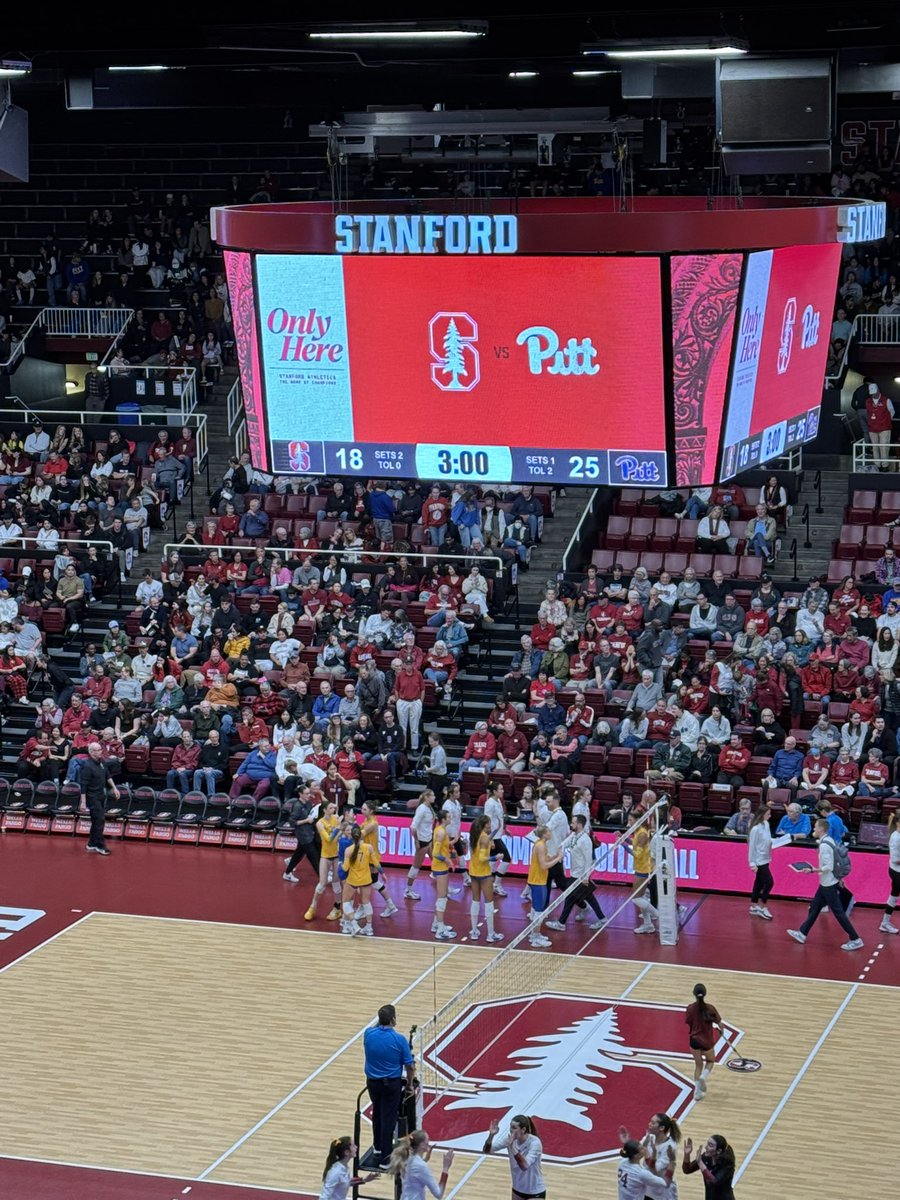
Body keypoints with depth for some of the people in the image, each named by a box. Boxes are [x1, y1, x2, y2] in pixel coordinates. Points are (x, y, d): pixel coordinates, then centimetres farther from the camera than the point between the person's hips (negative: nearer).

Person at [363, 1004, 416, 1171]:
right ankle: (385, 1158, 2)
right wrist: (409, 1084, 4)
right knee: (388, 1119, 1)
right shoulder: (399, 1040, -19)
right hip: (392, 1083, -4)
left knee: (377, 1114, 26)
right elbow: (409, 1066, -10)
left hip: (372, 1082, 4)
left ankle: (378, 1147, 41)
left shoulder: (368, 1034, -10)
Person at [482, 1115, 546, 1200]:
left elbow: (524, 1165, -38)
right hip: (518, 1189, 6)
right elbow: (486, 1151, -10)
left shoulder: (534, 1142, -25)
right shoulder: (510, 1138, -10)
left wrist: (512, 1146, -44)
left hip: (535, 1192, -6)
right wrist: (491, 1135, -27)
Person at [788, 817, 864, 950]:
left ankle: (855, 940, 1)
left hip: (829, 884, -10)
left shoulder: (824, 845, -23)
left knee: (838, 912, -3)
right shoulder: (829, 841, 6)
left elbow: (828, 867, -26)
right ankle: (802, 933, 27)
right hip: (826, 883, 10)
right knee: (814, 907, 18)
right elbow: (834, 862, 13)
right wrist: (839, 878, 19)